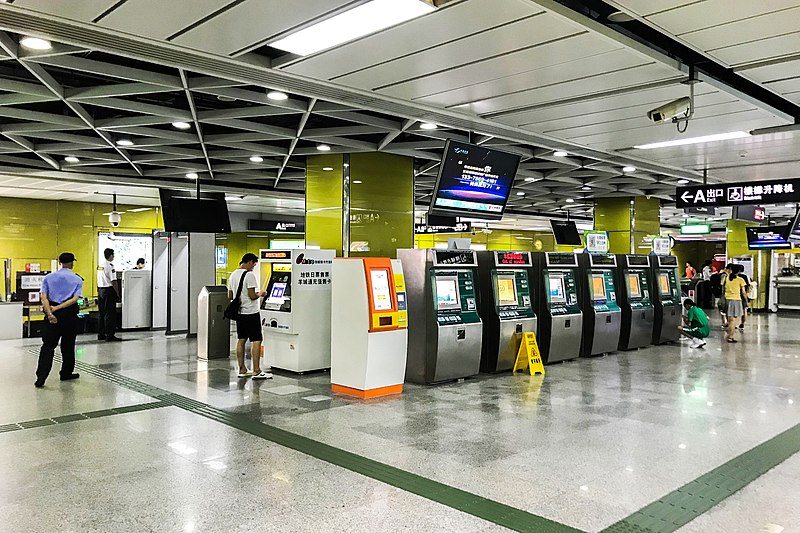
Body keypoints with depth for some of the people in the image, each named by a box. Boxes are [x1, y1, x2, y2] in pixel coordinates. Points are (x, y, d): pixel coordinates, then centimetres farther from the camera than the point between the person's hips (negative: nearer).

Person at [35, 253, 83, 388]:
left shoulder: (48, 277, 6)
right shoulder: (78, 279, 2)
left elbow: (43, 297, -7)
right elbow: (75, 299, -11)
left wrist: (50, 313, -16)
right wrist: (56, 309, -13)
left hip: (53, 315, 1)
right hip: (69, 315, -1)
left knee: (48, 346, 1)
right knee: (68, 346, 13)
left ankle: (41, 378, -7)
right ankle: (66, 373, 25)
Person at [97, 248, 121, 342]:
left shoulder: (100, 266, 12)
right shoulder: (110, 266, -13)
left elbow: (99, 280, 15)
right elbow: (113, 281, -17)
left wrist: (99, 291, 19)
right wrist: (117, 293, -12)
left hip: (100, 290, 8)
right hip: (109, 290, -8)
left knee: (102, 313, 14)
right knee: (110, 314, -5)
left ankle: (101, 334, 19)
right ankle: (110, 335, -5)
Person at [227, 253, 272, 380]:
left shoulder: (233, 275, 11)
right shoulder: (249, 275, -15)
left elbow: (230, 296, 15)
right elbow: (252, 296, -19)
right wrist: (259, 294, 0)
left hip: (239, 312, 9)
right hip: (251, 312, -8)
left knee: (241, 340, 11)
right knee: (256, 341, -5)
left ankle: (242, 370, 16)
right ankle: (256, 371, -5)